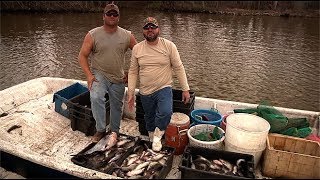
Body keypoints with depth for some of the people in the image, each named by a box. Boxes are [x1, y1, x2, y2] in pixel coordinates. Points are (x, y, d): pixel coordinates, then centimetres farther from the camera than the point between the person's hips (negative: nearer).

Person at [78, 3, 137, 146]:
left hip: (118, 78, 2)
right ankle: (100, 130, -8)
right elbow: (82, 56, -3)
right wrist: (89, 75, -14)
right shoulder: (92, 35, -6)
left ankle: (114, 132, 34)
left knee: (116, 106, 12)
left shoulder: (127, 36, -3)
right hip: (99, 75, -2)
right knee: (96, 98, -27)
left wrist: (130, 73, 1)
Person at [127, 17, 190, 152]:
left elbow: (179, 68, -4)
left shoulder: (169, 46, -7)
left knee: (165, 113, -28)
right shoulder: (137, 48, -1)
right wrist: (130, 93, -1)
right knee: (149, 119, 17)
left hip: (164, 89, -3)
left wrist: (185, 89, -6)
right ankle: (152, 138, 45)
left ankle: (157, 136, 1)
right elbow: (133, 72, 3)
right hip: (145, 92, 3)